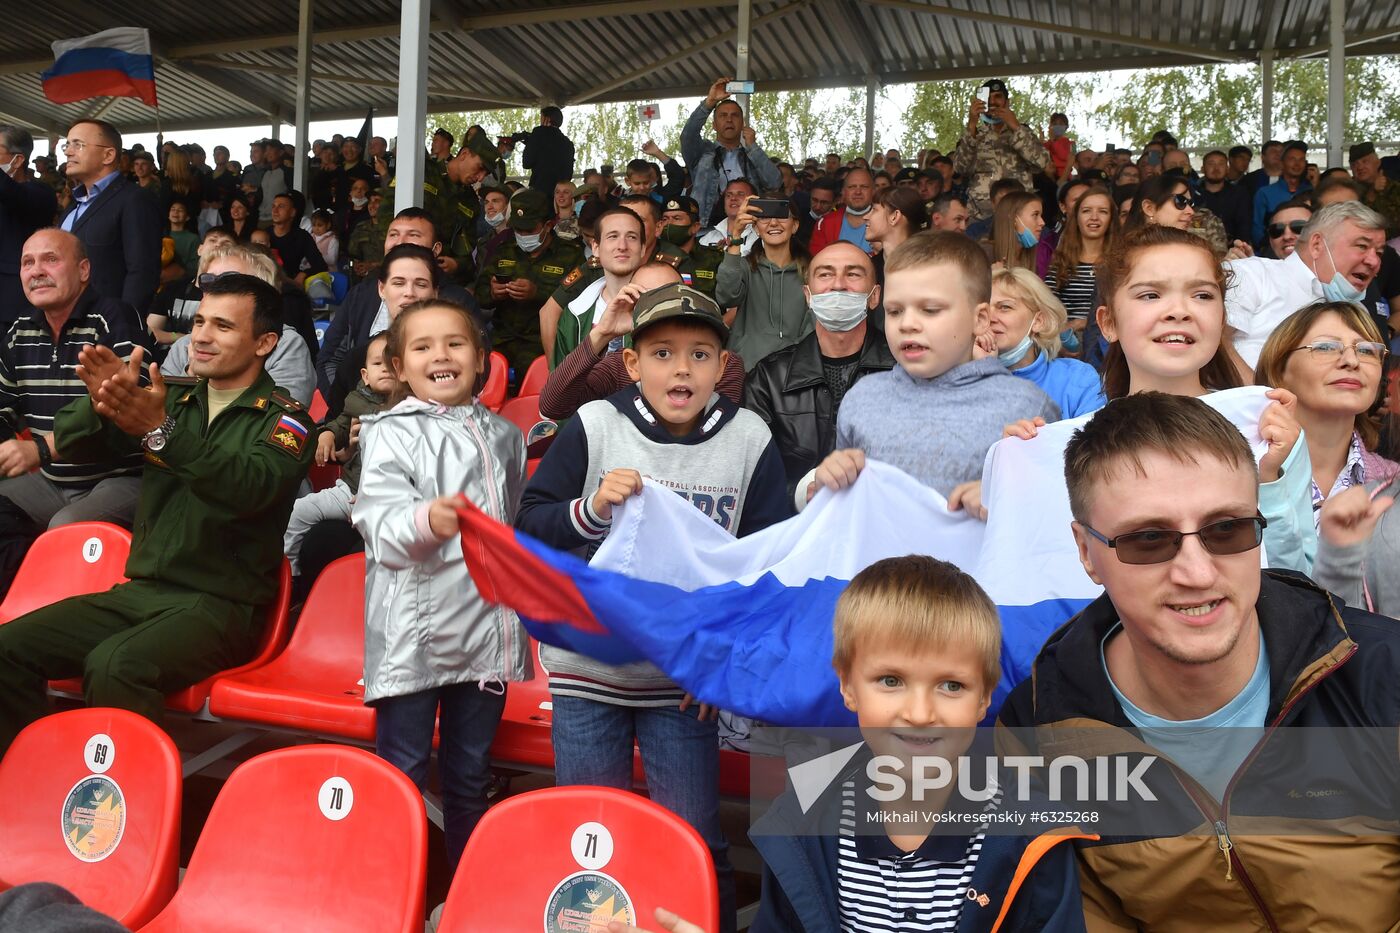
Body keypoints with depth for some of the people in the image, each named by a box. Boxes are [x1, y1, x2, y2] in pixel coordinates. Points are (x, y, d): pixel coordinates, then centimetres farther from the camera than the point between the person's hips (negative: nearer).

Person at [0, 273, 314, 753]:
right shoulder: (173, 397, 14)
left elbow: (252, 487, -24)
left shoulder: (284, 419, -3)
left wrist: (163, 432, -38)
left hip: (222, 602, -6)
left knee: (114, 667, -30)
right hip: (140, 589, 6)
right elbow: (71, 444, 6)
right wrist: (101, 401, -17)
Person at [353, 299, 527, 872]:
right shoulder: (391, 434, -4)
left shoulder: (505, 437, 12)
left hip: (487, 628, 5)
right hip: (414, 631, -4)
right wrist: (427, 521, -39)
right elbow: (381, 524, -19)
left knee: (471, 778, 17)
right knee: (402, 778, 4)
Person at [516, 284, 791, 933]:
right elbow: (528, 527, -3)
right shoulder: (594, 427, -6)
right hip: (587, 666, 0)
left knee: (697, 847, 10)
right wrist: (591, 508, -21)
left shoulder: (749, 440, -4)